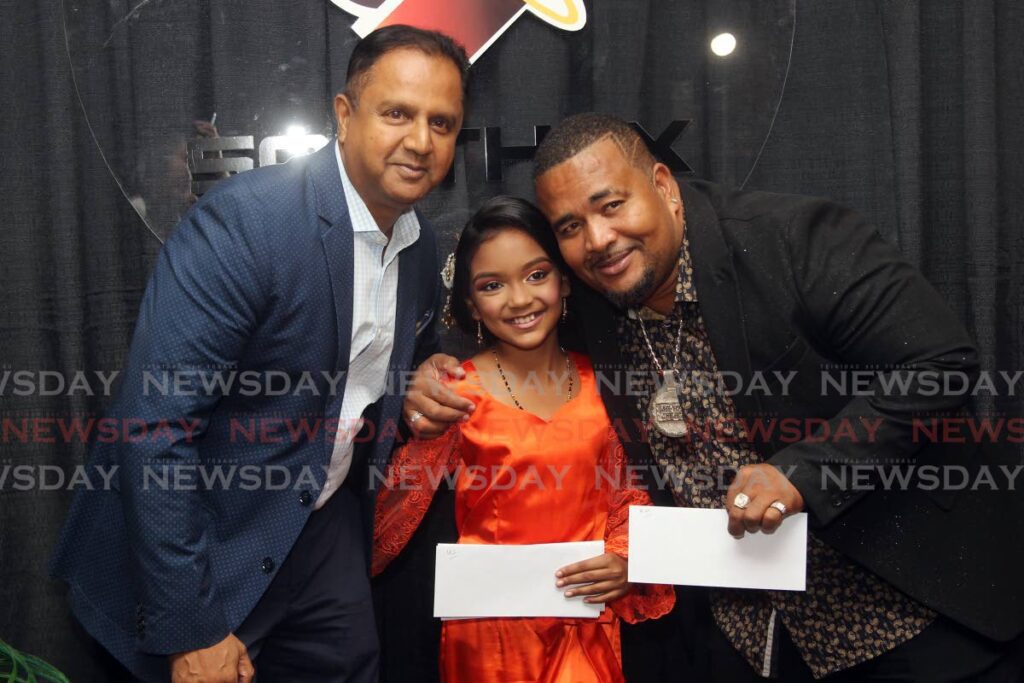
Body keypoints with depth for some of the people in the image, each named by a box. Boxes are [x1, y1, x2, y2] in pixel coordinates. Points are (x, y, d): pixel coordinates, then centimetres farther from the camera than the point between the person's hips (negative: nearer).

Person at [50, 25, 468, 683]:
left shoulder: (423, 248, 0)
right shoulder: (242, 220, -23)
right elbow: (155, 426, -25)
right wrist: (190, 629, -22)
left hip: (326, 528, 6)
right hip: (211, 540, -6)